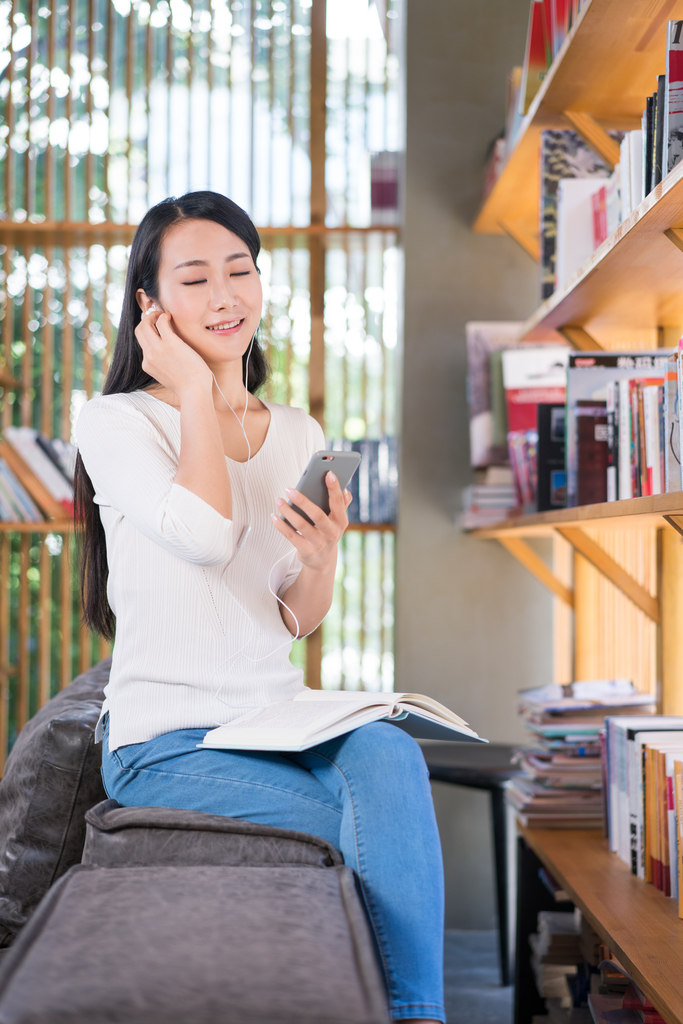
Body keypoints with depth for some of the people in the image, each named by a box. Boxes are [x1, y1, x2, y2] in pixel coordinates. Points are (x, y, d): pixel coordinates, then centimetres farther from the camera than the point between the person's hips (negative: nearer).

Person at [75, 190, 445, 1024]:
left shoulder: (299, 436, 12)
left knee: (388, 754, -31)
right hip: (164, 740, -4)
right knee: (390, 841, -25)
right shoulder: (115, 422, -4)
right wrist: (196, 391, -9)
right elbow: (207, 534, -23)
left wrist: (322, 559, -9)